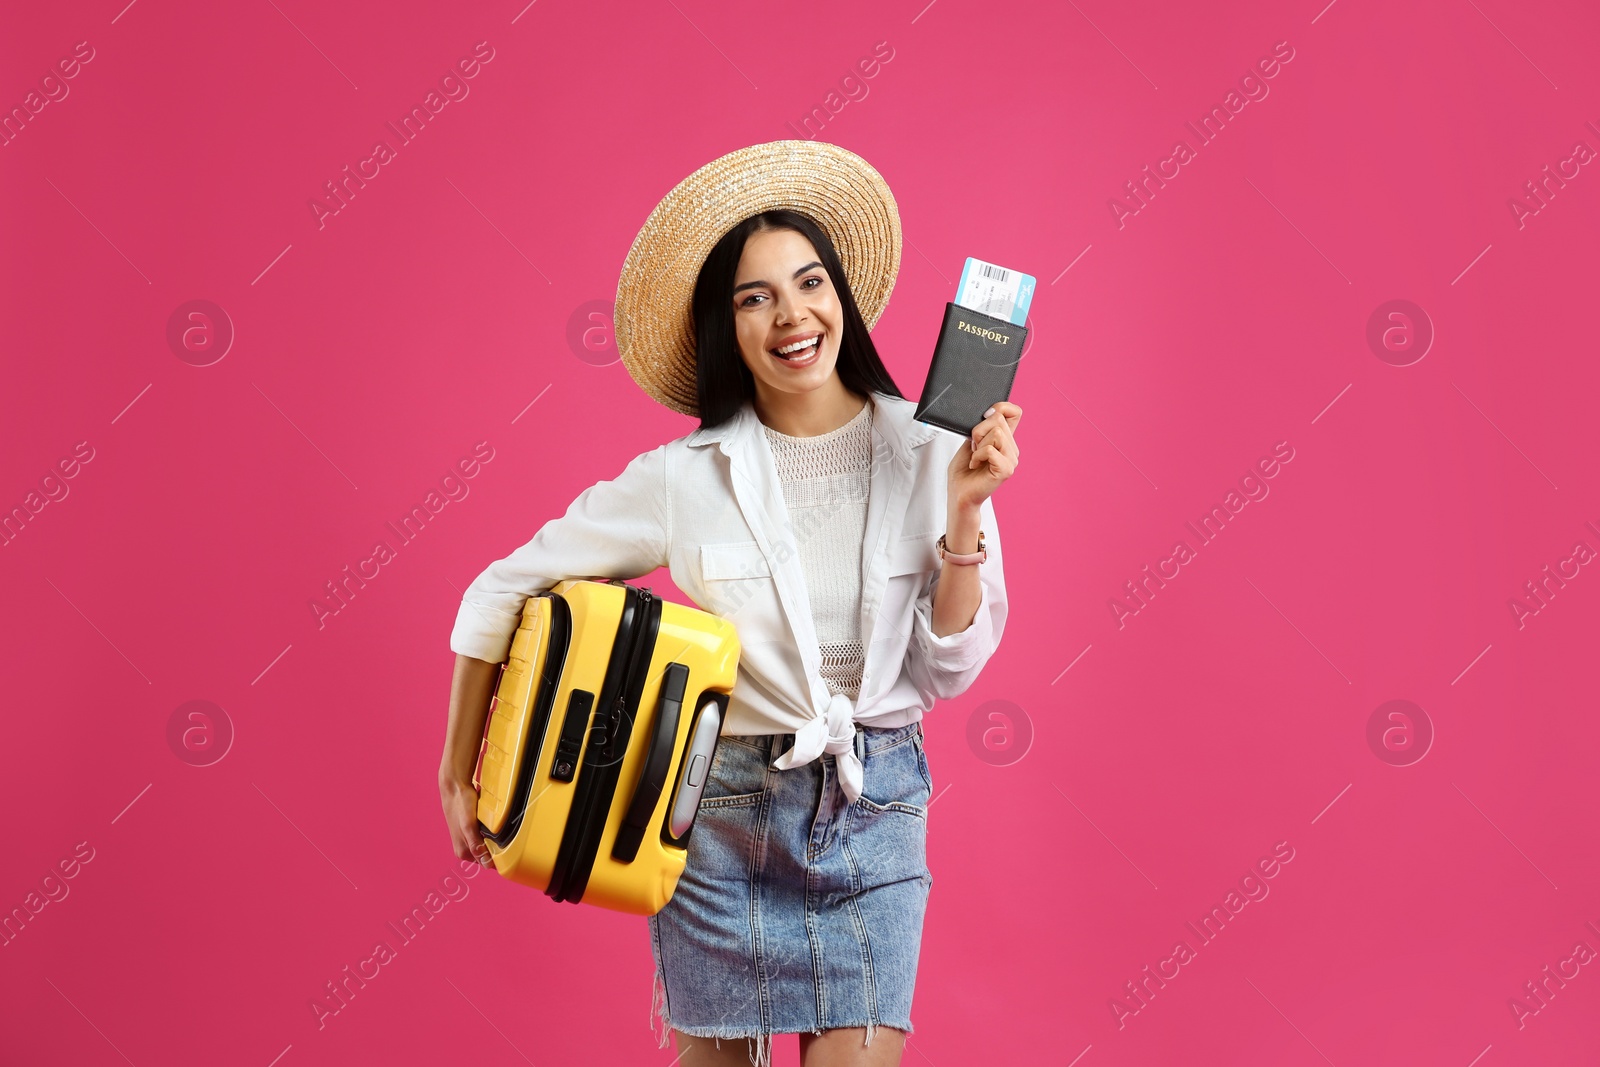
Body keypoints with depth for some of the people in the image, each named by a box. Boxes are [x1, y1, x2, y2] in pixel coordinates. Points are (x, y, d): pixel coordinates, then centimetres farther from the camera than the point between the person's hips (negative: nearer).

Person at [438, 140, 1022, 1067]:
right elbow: (501, 592, 0)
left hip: (875, 811, 1)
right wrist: (459, 779, 4)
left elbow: (948, 669, -3)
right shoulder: (685, 478, -9)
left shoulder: (928, 453, -5)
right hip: (720, 808, 0)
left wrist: (964, 511, -16)